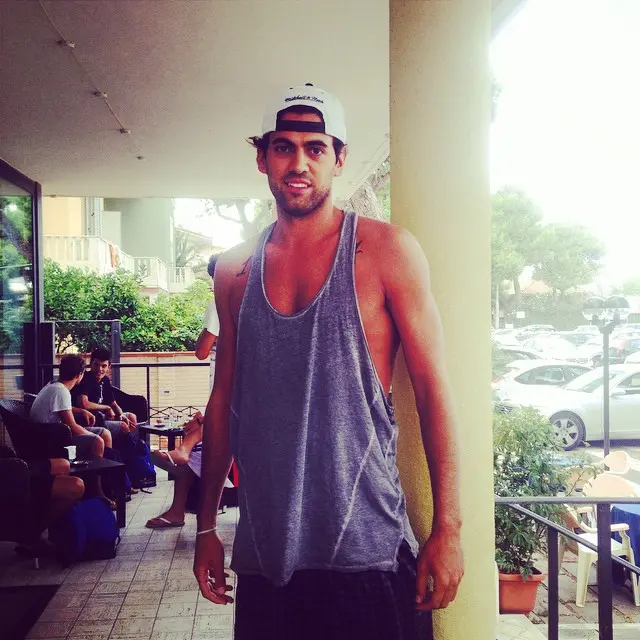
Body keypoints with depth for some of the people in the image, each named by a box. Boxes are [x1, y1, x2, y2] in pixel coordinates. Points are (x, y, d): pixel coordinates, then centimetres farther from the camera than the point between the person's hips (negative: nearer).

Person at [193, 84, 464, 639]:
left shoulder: (386, 251, -4)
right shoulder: (235, 271, 8)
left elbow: (433, 389, -5)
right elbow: (224, 399, 13)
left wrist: (448, 529, -10)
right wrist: (206, 526, 13)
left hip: (367, 551, -3)